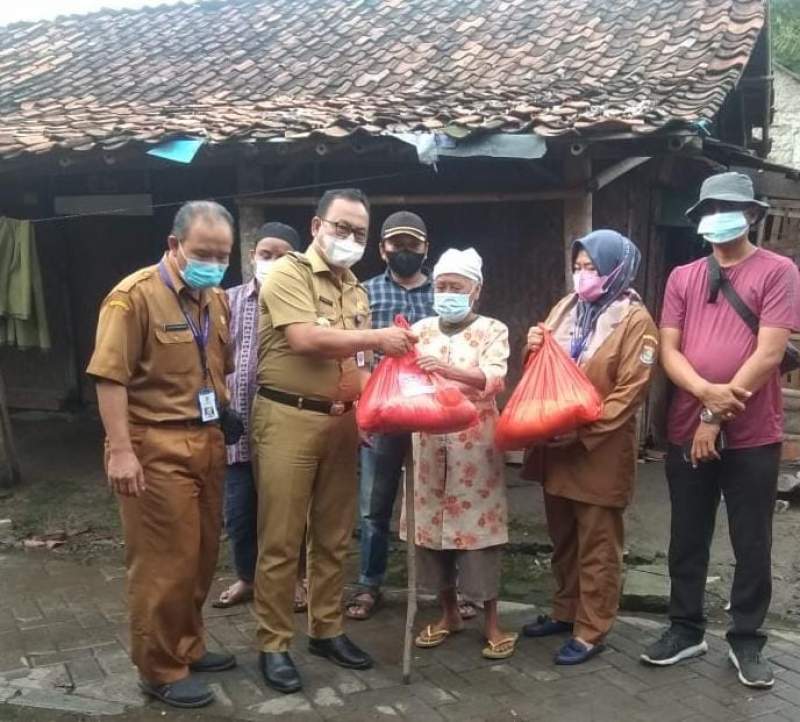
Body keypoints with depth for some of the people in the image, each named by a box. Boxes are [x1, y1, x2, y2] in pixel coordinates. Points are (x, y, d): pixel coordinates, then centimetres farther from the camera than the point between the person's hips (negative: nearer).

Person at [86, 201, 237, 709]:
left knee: (203, 555, 15)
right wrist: (121, 450, -20)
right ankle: (161, 671, 17)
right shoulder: (135, 296, -12)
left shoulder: (217, 299, 11)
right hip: (156, 446, -7)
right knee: (165, 562, 1)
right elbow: (110, 378, -15)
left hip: (207, 442, 7)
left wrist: (219, 432, 14)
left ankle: (188, 648, 33)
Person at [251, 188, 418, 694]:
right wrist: (377, 338, -14)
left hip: (341, 421, 7)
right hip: (290, 419, -6)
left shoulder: (356, 290, 16)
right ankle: (274, 644, 13)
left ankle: (327, 630, 29)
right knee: (281, 539, 1)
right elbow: (305, 338, -20)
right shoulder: (289, 272, -6)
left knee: (334, 537, 14)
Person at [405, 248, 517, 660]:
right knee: (432, 523, 8)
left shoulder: (492, 331, 0)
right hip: (429, 442, 3)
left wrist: (447, 368, -32)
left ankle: (491, 621, 13)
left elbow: (494, 379, -17)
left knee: (477, 525, 0)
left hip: (475, 443, -3)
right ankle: (449, 613, 24)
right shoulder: (420, 331, 10)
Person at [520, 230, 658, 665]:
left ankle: (591, 632, 15)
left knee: (596, 546, 5)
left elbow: (630, 391, -15)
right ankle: (565, 611, 33)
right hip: (556, 446, 7)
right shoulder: (565, 308, 9)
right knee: (562, 539, 18)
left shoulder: (634, 319, -10)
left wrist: (583, 431, -21)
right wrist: (533, 349, -5)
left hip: (601, 451, -6)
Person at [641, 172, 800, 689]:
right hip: (687, 432, 4)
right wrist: (706, 392, -18)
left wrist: (717, 417, -14)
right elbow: (669, 350, 1)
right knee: (687, 538, 13)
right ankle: (686, 629, 28)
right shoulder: (683, 277, 7)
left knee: (752, 544, 8)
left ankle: (747, 640, 24)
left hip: (753, 436, -3)